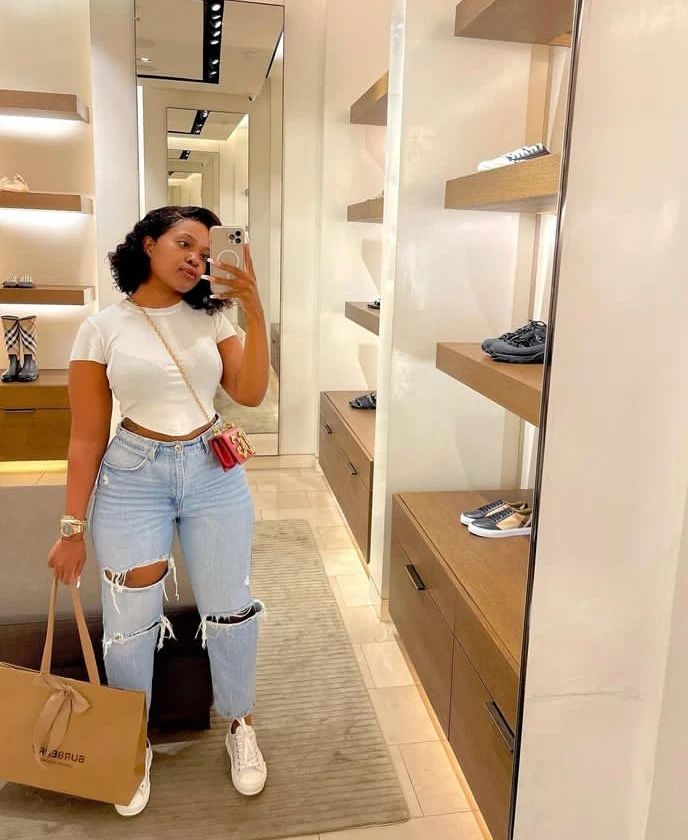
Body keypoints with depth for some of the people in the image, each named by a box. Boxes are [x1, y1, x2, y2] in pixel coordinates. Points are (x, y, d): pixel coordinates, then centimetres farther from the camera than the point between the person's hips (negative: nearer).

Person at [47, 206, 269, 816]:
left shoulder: (210, 317, 4)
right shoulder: (103, 329, -4)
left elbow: (251, 393, -4)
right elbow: (87, 438, -2)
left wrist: (255, 313, -12)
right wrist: (74, 527, -1)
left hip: (215, 473, 2)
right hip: (133, 478, -2)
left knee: (230, 609, 9)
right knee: (130, 622, 6)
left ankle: (240, 726, 34)